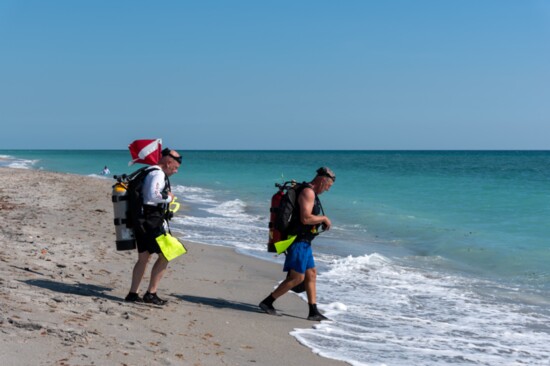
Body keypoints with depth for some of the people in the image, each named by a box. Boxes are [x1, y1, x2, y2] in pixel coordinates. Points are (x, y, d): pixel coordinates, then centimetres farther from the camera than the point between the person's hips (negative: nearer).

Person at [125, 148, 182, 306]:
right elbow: (152, 195, -30)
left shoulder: (149, 173, 18)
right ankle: (151, 294, -3)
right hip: (152, 223, -10)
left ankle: (133, 294, 19)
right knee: (164, 256, -4)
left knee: (143, 258, 16)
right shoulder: (158, 174, -14)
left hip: (141, 222, 10)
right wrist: (169, 197, -14)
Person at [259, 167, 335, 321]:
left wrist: (321, 222, 16)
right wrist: (324, 218, -13)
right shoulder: (308, 192, -17)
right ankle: (267, 302, 0)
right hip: (298, 241, -11)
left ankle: (313, 312, 15)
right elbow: (305, 218, -27)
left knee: (311, 274, 11)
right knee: (297, 277, -7)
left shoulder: (312, 193, 17)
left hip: (304, 242, 11)